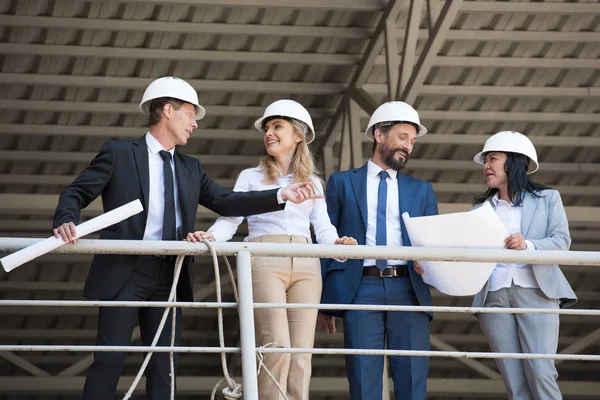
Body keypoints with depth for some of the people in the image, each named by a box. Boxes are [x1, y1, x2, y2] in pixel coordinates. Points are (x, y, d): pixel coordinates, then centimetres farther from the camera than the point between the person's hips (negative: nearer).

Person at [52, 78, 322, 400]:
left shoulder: (190, 169, 17)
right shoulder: (119, 153, 2)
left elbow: (225, 202, 9)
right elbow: (76, 193, 2)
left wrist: (281, 195, -2)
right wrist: (67, 222, -20)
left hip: (169, 277, 5)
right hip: (125, 272, -5)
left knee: (163, 363, 3)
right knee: (110, 359, -8)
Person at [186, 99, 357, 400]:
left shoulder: (312, 183, 21)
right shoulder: (251, 177, 15)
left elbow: (323, 228, 12)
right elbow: (230, 219, 5)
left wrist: (336, 243, -11)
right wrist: (210, 236, -16)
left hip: (305, 265, 3)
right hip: (265, 262, -2)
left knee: (301, 352, -6)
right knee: (277, 347, -18)